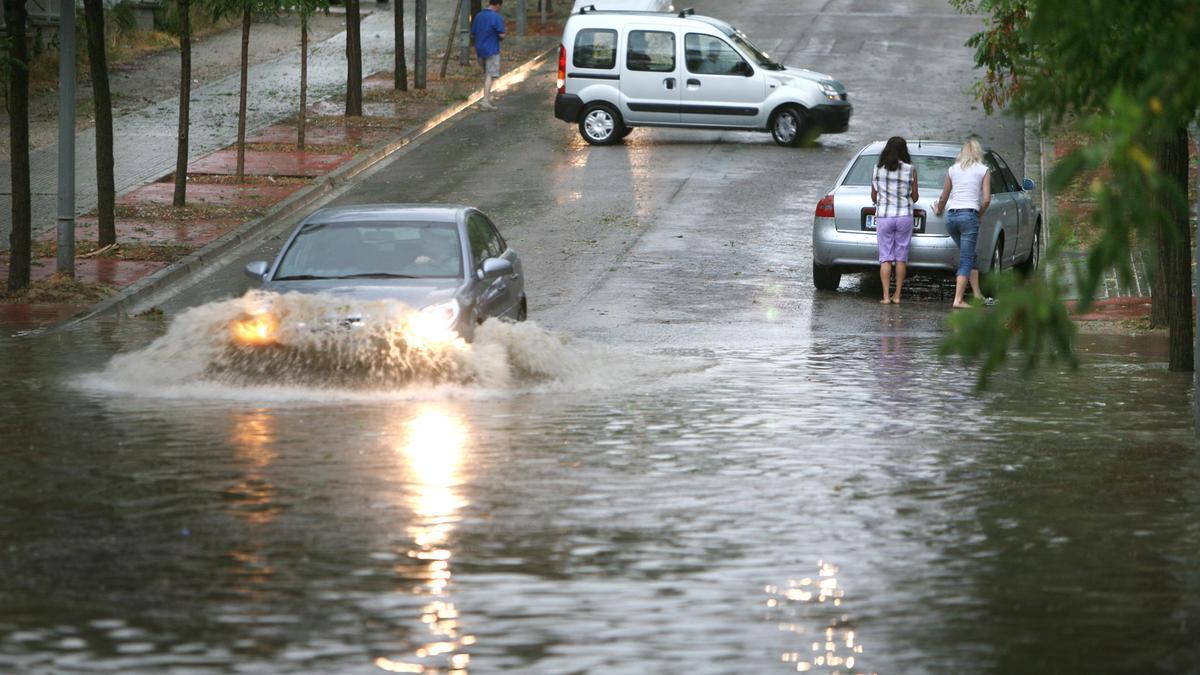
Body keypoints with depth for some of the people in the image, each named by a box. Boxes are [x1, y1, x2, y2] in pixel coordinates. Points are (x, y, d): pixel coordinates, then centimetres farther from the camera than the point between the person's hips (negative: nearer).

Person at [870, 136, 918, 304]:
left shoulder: (877, 170, 0)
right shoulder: (910, 170, -4)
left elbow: (873, 197, 7)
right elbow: (914, 197, 4)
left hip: (883, 217, 0)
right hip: (904, 216, 0)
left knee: (885, 258, 2)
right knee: (901, 257, 7)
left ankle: (886, 296, -5)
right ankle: (897, 296, 7)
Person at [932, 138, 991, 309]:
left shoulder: (952, 170, 13)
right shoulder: (983, 170, 4)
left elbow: (943, 198, 19)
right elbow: (986, 199, -4)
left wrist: (938, 211, 38)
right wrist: (980, 215, 13)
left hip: (951, 216, 4)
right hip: (969, 215, -4)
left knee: (969, 256, 19)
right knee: (966, 260, -2)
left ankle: (977, 293, 15)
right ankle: (958, 299, -10)